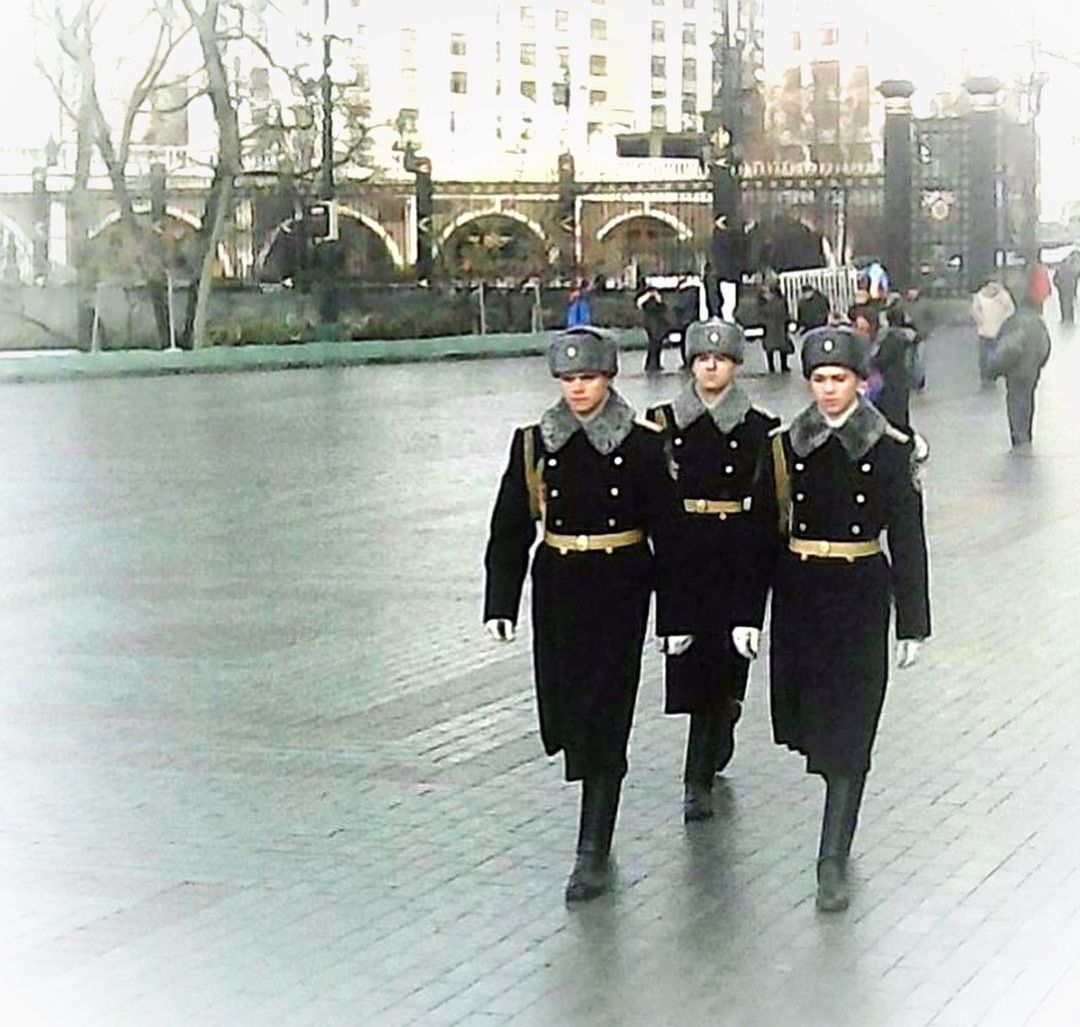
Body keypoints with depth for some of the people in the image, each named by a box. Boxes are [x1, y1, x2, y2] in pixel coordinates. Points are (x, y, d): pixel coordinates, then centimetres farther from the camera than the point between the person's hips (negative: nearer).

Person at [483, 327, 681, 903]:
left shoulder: (642, 445, -5)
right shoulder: (535, 444, 2)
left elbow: (667, 531, -2)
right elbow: (509, 530, 5)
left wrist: (674, 614, -3)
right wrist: (500, 603, -2)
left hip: (620, 592, -3)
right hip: (558, 591, 3)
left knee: (603, 719, -6)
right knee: (565, 710, 10)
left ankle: (594, 855, -3)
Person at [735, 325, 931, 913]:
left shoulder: (889, 450, -4)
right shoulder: (786, 447, 2)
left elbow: (907, 540, -2)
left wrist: (912, 623, -3)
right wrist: (745, 614, -1)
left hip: (860, 600, -3)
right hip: (798, 595, 3)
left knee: (847, 730, -5)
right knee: (808, 718, 12)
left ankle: (833, 863, -2)